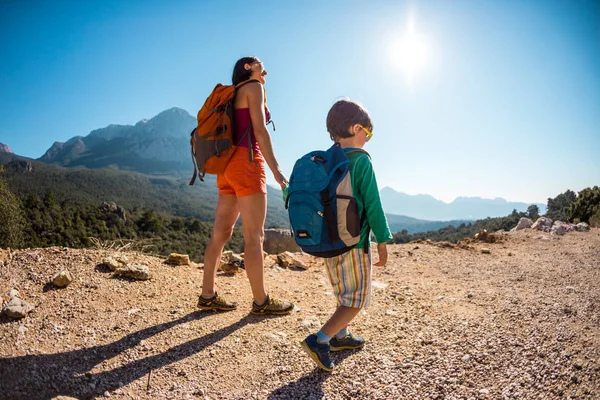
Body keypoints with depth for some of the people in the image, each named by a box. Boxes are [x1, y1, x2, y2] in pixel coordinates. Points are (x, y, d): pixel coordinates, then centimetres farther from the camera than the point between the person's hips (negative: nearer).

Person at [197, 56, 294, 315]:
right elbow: (260, 131, -11)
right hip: (246, 163, -9)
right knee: (254, 236, -6)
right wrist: (275, 169, -15)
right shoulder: (254, 87, 1)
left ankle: (208, 296, 12)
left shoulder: (234, 94, 25)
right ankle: (261, 302, 2)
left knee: (221, 233, 7)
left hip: (228, 165, 9)